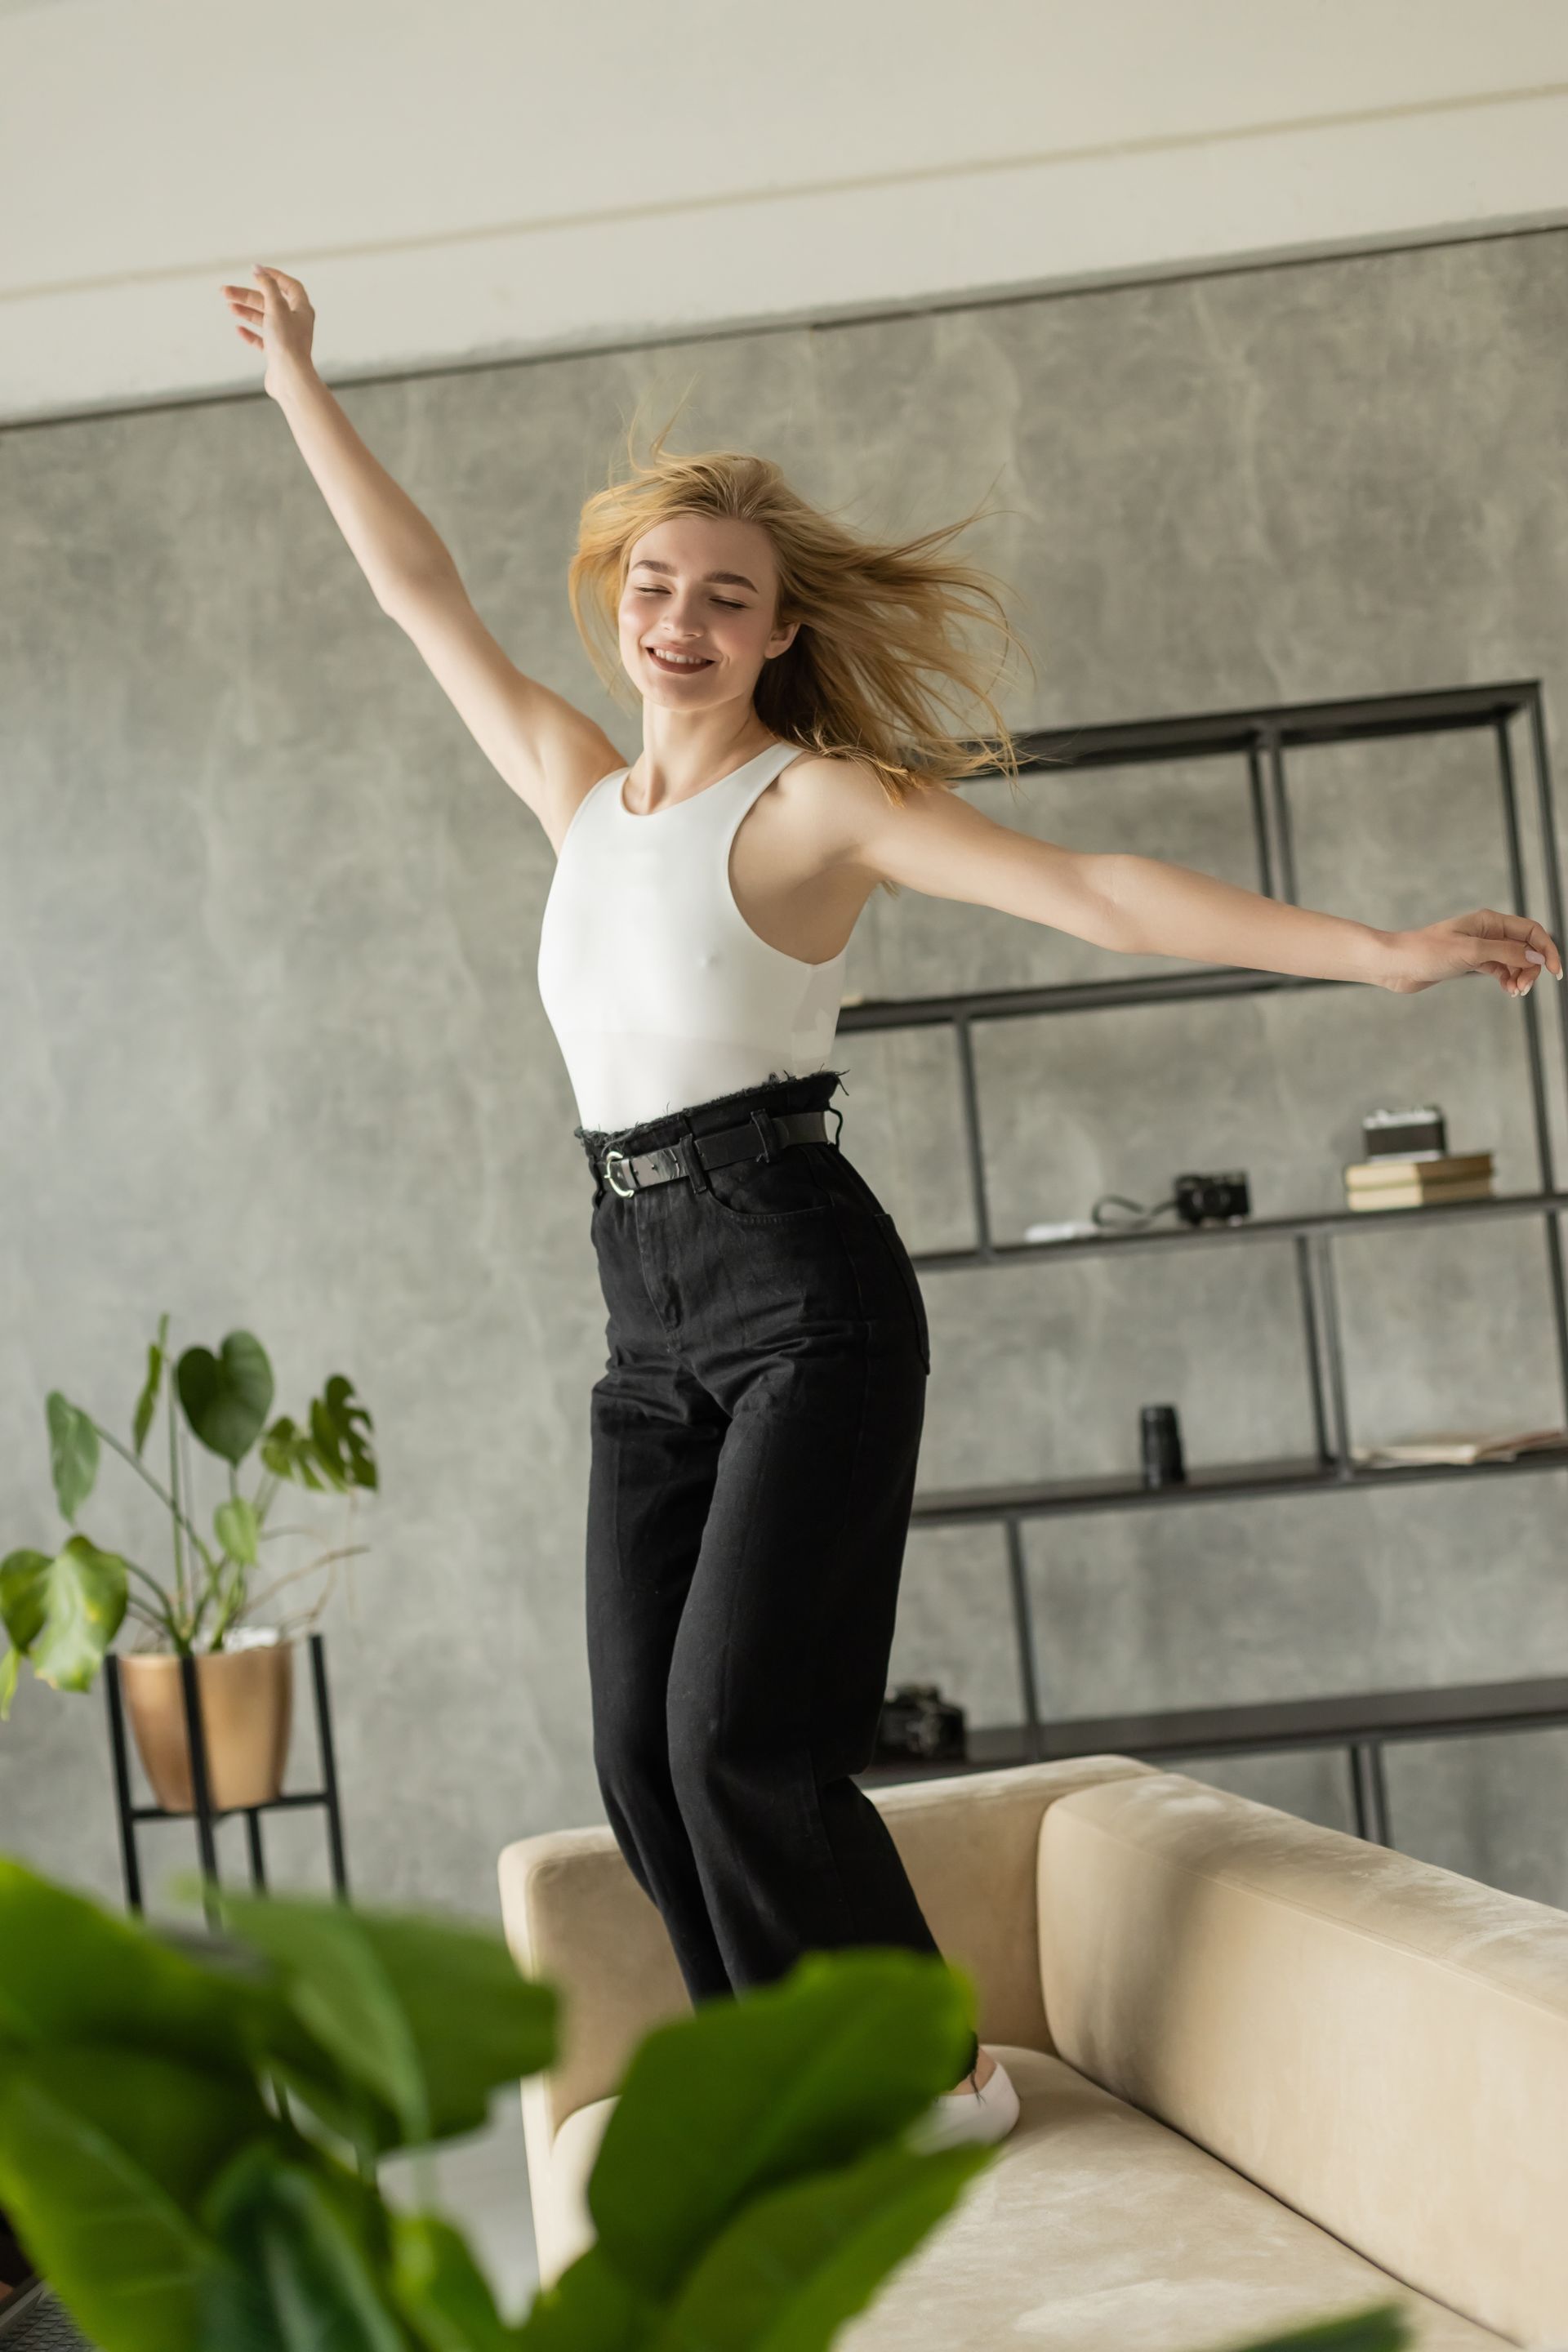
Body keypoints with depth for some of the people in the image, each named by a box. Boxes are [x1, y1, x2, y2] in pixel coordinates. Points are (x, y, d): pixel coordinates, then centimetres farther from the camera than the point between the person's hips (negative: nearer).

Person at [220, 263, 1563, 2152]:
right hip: (648, 1322, 6)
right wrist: (298, 383, 28)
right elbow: (421, 592, 23)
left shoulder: (817, 799, -5)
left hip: (802, 1301, -6)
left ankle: (935, 2072, 8)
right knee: (645, 1756, 1)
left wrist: (1381, 953, -21)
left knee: (740, 1732, -12)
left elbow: (1097, 894, -13)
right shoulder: (577, 786, 13)